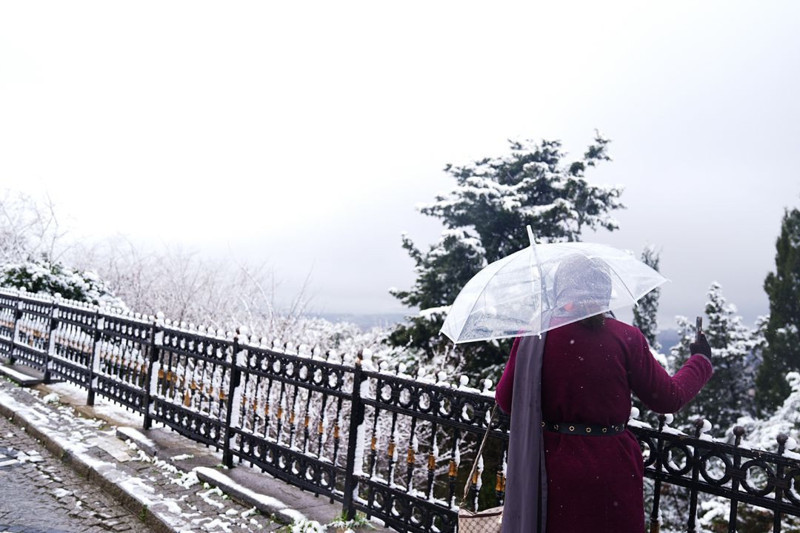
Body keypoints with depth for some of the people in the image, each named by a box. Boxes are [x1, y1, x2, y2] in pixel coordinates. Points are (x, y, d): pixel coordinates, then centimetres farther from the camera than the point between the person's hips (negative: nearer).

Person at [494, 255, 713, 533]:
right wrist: (701, 361, 16)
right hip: (611, 475, 0)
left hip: (552, 472, 1)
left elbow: (506, 401, -2)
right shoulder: (626, 338, -10)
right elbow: (668, 398, -1)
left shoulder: (533, 339, -9)